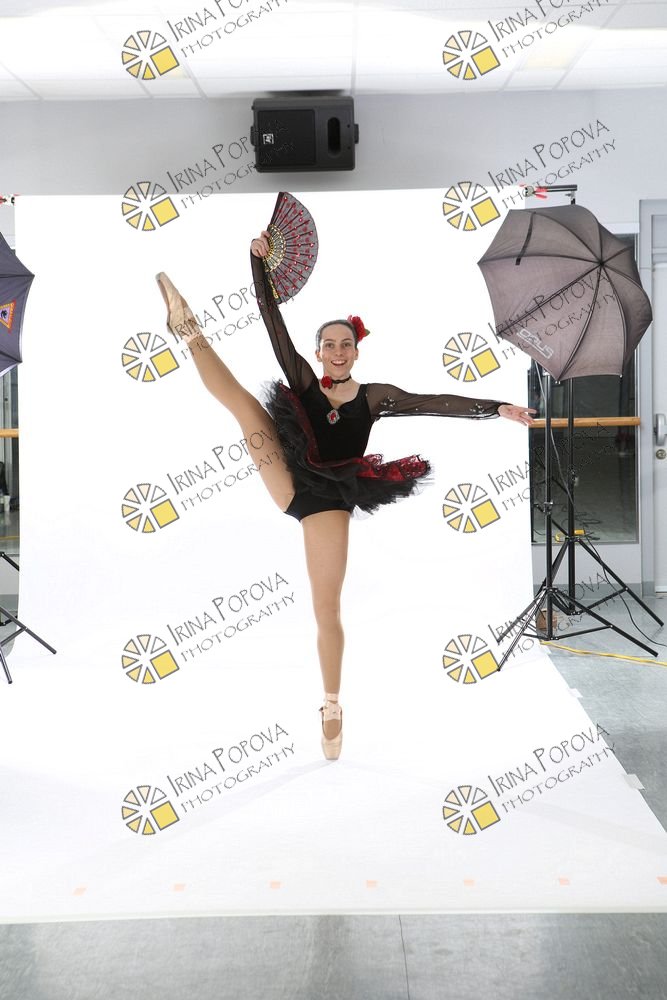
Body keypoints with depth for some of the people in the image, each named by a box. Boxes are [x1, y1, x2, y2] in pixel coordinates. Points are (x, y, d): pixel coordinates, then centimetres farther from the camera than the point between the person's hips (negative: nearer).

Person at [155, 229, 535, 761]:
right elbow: (273, 322, -3)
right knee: (243, 401, -15)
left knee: (327, 608, 0)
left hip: (328, 502, -1)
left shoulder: (374, 395, 2)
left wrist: (498, 409, -14)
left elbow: (436, 403, -6)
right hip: (290, 484, 1)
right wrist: (259, 259, -10)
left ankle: (332, 706, 15)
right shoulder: (303, 379, 3)